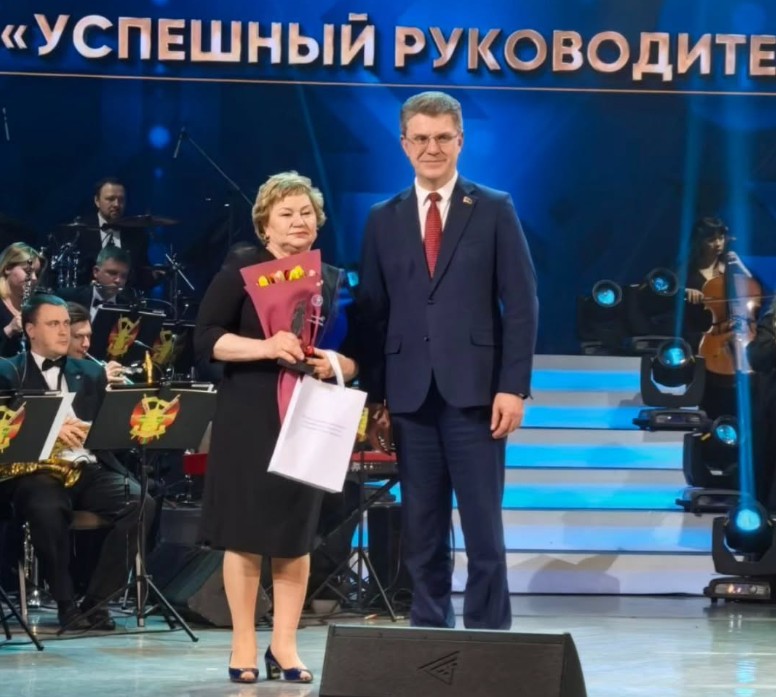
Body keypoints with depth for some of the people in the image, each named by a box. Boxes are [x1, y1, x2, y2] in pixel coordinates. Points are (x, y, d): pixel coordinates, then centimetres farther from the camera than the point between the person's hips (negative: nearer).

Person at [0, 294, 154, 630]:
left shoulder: (91, 373, 21)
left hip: (88, 469, 4)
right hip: (36, 470, -4)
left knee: (140, 502, -24)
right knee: (47, 508, -38)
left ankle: (95, 600, -17)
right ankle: (66, 603, -19)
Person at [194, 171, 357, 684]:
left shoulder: (333, 280, 10)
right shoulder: (242, 269, -1)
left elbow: (356, 355, 9)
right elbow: (206, 339, -9)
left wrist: (336, 365, -13)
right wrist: (264, 347, -21)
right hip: (248, 416, -3)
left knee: (297, 532, 4)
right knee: (245, 530, -2)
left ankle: (285, 646, 11)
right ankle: (243, 646, 6)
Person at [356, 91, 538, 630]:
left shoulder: (494, 210, 5)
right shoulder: (384, 220, 12)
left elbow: (521, 304, 0)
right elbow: (372, 314, 11)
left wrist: (514, 387, -8)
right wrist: (375, 397, 3)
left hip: (474, 392, -3)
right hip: (411, 395, 3)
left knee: (483, 528, -2)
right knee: (422, 532, 5)